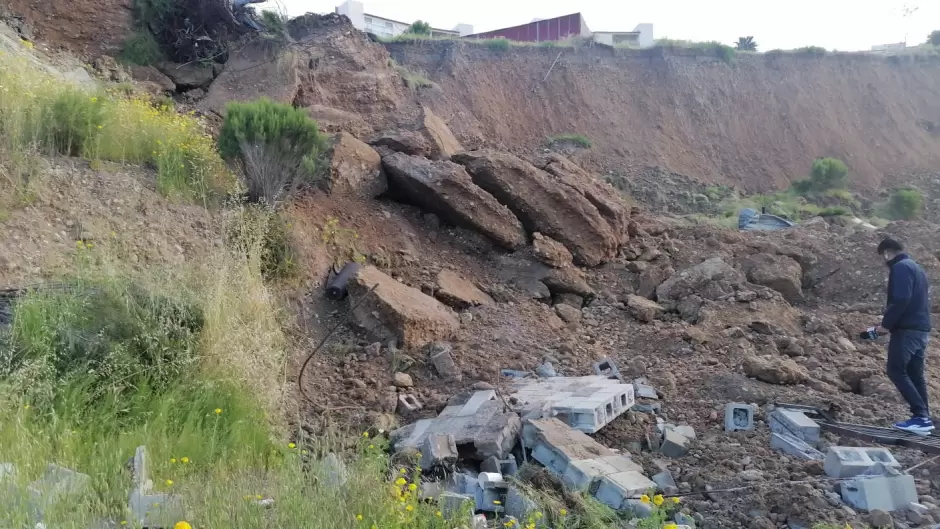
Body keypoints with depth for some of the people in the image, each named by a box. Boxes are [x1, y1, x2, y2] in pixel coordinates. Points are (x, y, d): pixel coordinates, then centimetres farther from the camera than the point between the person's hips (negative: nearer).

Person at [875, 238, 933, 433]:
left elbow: (900, 300, -21)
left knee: (896, 371, -8)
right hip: (921, 329, 10)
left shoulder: (900, 267, -10)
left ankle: (921, 416, -13)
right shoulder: (916, 267, 21)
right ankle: (923, 418, 9)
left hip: (906, 329, -10)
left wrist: (886, 324, -14)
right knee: (915, 374, 10)